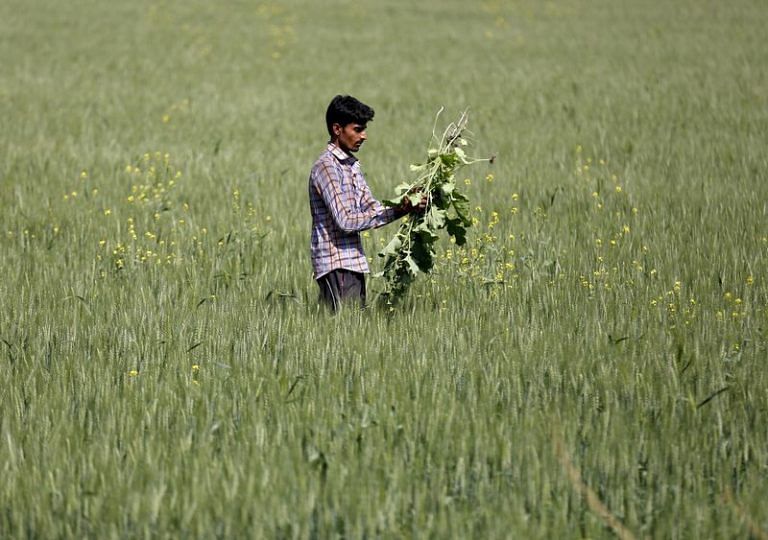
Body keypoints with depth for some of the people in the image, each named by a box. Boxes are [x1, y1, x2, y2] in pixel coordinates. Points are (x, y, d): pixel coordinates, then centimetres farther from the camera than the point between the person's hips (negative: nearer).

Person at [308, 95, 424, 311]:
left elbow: (371, 208, 13)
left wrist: (403, 208, -6)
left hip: (353, 262, 9)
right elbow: (345, 221, -20)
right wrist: (396, 212, -18)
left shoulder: (351, 165, 16)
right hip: (336, 266, -9)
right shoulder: (326, 167, -13)